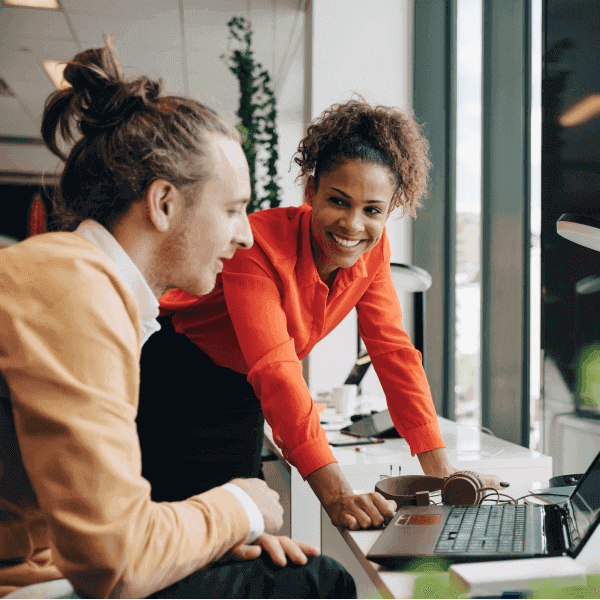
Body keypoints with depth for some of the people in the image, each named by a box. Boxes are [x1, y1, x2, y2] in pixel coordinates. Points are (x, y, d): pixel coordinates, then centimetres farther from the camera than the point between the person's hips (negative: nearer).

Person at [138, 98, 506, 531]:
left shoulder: (372, 250, -10)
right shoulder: (259, 245, -30)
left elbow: (393, 350, -8)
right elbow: (276, 371, -38)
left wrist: (441, 471, -14)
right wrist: (336, 494, -45)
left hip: (241, 399, 6)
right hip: (177, 391, -5)